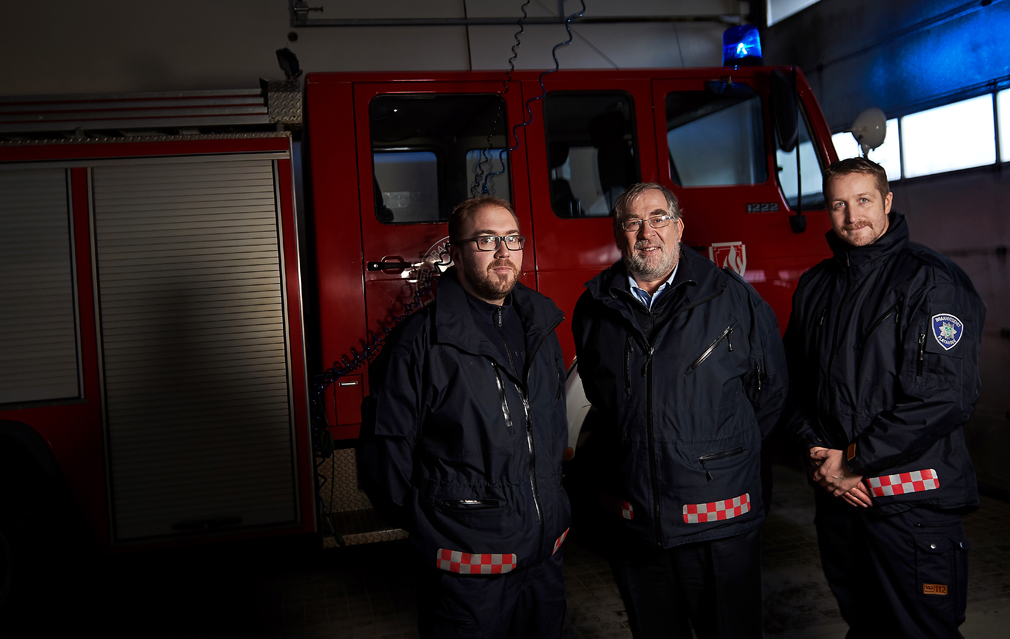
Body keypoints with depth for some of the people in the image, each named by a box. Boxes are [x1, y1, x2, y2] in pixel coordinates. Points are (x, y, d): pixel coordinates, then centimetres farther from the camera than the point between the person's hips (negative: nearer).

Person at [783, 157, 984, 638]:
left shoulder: (931, 279, -10)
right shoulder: (814, 287, 10)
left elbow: (946, 395, -19)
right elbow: (795, 378, 14)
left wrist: (854, 459, -15)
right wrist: (817, 450, -3)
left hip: (913, 502, -5)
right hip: (838, 493, 6)